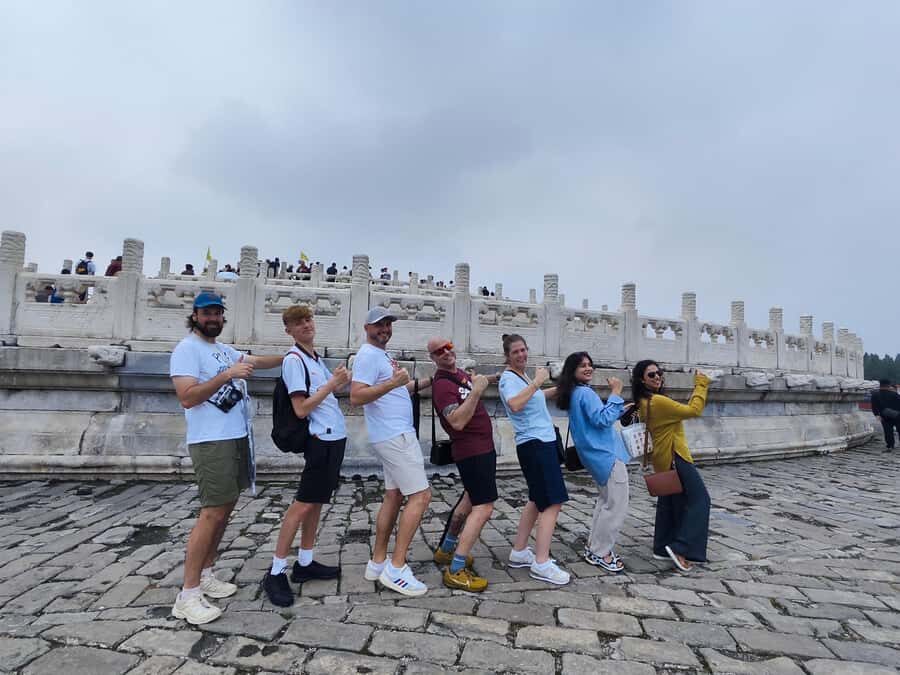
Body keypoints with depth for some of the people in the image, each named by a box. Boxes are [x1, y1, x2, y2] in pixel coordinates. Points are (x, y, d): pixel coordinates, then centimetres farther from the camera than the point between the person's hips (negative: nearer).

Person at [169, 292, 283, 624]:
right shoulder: (187, 349, -10)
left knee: (225, 508, 13)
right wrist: (226, 375, -25)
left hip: (237, 438, 9)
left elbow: (258, 361, 25)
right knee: (213, 512, -10)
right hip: (211, 442, -9)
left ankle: (205, 575, 25)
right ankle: (188, 595, -1)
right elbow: (187, 397, -19)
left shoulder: (224, 349, 15)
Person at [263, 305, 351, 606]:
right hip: (321, 439, -9)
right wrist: (333, 383, -18)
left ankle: (305, 563, 24)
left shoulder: (317, 358, 14)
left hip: (334, 436, 9)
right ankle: (275, 573, 3)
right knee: (303, 503, -6)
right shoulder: (293, 360, -13)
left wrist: (342, 380, 6)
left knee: (317, 502, 13)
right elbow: (301, 409, -19)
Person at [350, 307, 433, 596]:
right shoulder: (368, 355, -14)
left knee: (393, 496, 13)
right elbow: (356, 397, -23)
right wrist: (393, 383, -33)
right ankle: (396, 569, -3)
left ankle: (378, 563, 22)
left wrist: (422, 383, 19)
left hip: (396, 435, 10)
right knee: (421, 495, -9)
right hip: (395, 436, -10)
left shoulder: (382, 355, 18)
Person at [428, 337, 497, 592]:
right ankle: (456, 571, -11)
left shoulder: (461, 373, 9)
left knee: (471, 499, 22)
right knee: (483, 507, -14)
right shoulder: (442, 384, -20)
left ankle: (446, 549, 36)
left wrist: (482, 380, 12)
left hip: (482, 447, 10)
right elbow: (457, 421, -31)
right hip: (472, 450, -10)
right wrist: (476, 391, -32)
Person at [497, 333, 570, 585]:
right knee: (553, 501, -12)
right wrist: (536, 382, -26)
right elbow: (515, 404, -32)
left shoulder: (523, 376, 16)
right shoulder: (509, 378, -12)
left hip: (542, 442, 10)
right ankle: (541, 563, -8)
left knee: (537, 500, 15)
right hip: (535, 443, -10)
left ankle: (519, 552, 23)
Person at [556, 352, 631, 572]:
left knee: (605, 501, 19)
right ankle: (600, 552, 5)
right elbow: (603, 420, -26)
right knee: (617, 504, -4)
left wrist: (621, 409, 22)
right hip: (607, 455, -10)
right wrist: (615, 393, -21)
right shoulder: (585, 393, -17)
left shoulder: (575, 393, 13)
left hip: (600, 455, 10)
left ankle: (594, 547, 26)